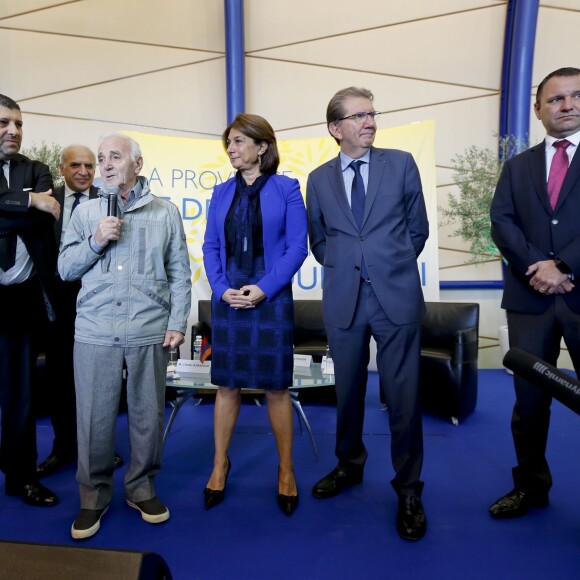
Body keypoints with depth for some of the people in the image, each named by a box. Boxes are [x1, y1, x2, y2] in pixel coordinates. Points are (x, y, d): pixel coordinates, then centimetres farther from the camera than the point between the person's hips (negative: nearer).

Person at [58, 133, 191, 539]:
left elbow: (180, 274, 4)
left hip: (149, 333, -1)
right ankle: (93, 496, 25)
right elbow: (65, 269, 9)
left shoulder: (165, 212, 6)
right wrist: (95, 241, -7)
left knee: (148, 415, 8)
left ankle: (142, 488, 28)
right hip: (94, 333, 1)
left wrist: (178, 323, -3)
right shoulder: (86, 212, 11)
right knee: (94, 418, 6)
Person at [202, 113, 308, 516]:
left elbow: (297, 246, -6)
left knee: (276, 387, 4)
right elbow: (210, 247, 9)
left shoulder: (286, 188, 0)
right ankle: (220, 464, 26)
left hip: (271, 299, -3)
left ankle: (286, 470, 22)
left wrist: (264, 289, -15)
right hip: (228, 300, 3)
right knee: (227, 385, 10)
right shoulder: (222, 193, 11)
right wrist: (222, 288, -7)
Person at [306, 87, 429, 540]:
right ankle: (349, 466, 36)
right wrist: (342, 269, 10)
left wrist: (394, 266, 12)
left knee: (403, 396, 3)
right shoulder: (319, 179, 8)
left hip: (396, 297, -1)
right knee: (348, 392, 14)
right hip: (344, 299, 2)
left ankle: (408, 489, 22)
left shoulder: (401, 163, 4)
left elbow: (418, 227, 10)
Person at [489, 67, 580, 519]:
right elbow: (501, 223, 2)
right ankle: (531, 485, 26)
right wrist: (538, 265, -13)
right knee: (530, 397, 10)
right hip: (530, 296, 2)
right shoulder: (517, 166, 14)